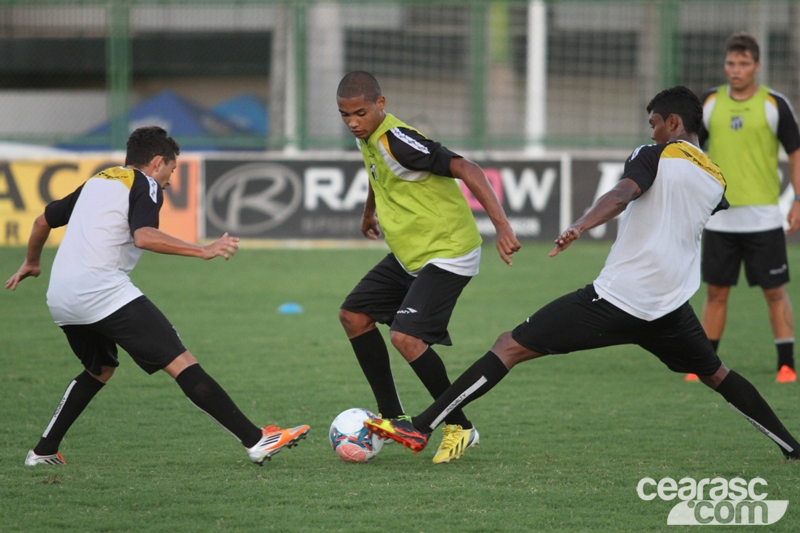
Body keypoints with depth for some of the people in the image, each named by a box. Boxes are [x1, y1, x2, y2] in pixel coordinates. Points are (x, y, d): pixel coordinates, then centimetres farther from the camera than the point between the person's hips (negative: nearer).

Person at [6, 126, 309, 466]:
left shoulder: (96, 182, 26)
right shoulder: (146, 186, 3)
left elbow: (43, 221, 36)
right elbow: (144, 236, -17)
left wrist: (31, 264, 52)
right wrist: (204, 251, -17)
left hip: (60, 299, 8)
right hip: (104, 291, -8)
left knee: (100, 369, 31)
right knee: (181, 363, -10)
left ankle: (43, 451, 28)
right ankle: (256, 441, -17)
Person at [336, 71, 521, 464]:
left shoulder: (396, 140, -25)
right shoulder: (368, 140, 4)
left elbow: (465, 169, -32)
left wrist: (501, 225, -41)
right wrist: (368, 216, 47)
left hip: (446, 254, -10)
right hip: (409, 254, 10)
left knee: (406, 336, -22)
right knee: (353, 315, 11)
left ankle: (460, 428, -5)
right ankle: (392, 418, 18)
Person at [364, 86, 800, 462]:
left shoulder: (656, 156, -1)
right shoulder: (717, 180, 15)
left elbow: (622, 194, -22)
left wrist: (579, 227, -38)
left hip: (615, 297, -5)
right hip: (671, 309, 5)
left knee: (509, 347, -3)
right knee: (716, 375, 30)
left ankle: (421, 428, -10)